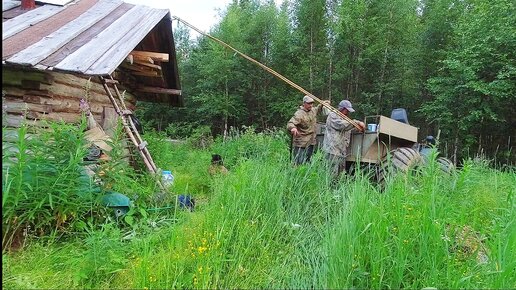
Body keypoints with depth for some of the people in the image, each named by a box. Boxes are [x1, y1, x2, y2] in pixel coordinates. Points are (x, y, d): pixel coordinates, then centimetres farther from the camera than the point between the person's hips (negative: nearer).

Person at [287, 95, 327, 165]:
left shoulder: (313, 110, 8)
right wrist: (292, 128, -53)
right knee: (299, 164, -8)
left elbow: (317, 109, 34)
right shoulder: (299, 114, -19)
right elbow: (290, 123, -31)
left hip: (310, 142, 8)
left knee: (307, 162, 17)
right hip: (301, 144, -8)